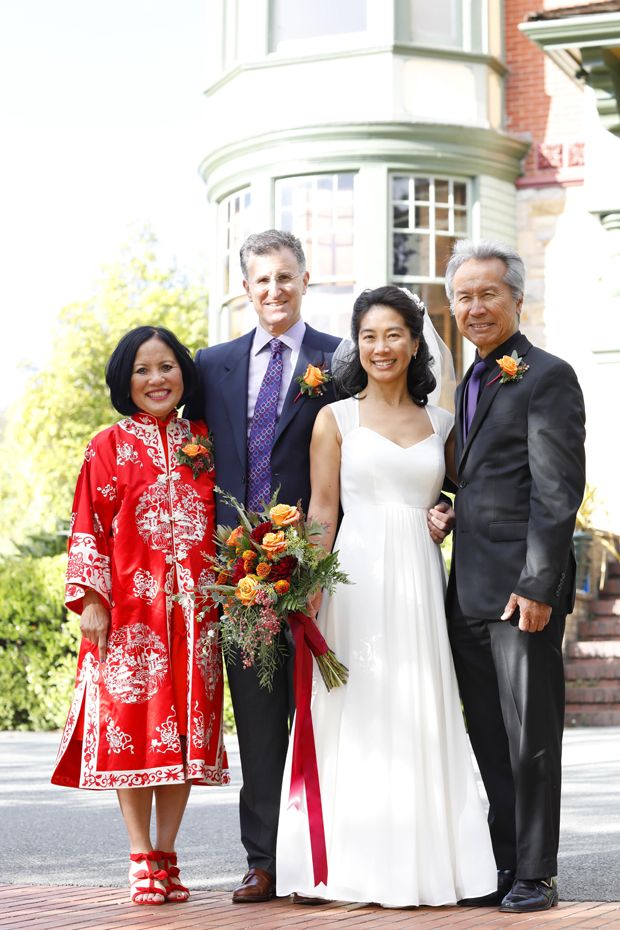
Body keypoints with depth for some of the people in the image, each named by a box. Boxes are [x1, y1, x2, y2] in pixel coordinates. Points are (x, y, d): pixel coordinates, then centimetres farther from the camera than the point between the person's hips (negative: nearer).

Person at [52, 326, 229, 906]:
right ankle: (141, 861, 4)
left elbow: (223, 521, 14)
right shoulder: (109, 446, 4)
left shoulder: (203, 444, 12)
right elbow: (89, 529, 0)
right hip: (130, 607, -3)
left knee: (185, 727, 3)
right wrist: (90, 599, -9)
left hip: (194, 607, 3)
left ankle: (167, 856, 12)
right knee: (131, 724, -3)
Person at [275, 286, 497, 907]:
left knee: (419, 717, 2)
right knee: (358, 716, -3)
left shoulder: (439, 423, 13)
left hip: (420, 577, 3)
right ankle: (361, 864, 3)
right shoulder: (336, 418, 5)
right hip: (357, 576, -3)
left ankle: (415, 863, 8)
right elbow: (322, 510, 1)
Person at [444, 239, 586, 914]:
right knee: (489, 741, 11)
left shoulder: (546, 377, -8)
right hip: (468, 593, 8)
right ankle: (504, 865, 19)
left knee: (530, 738, 0)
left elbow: (557, 493, -14)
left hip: (521, 590, -8)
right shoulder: (472, 383, 19)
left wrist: (537, 586, -18)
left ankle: (536, 875, 8)